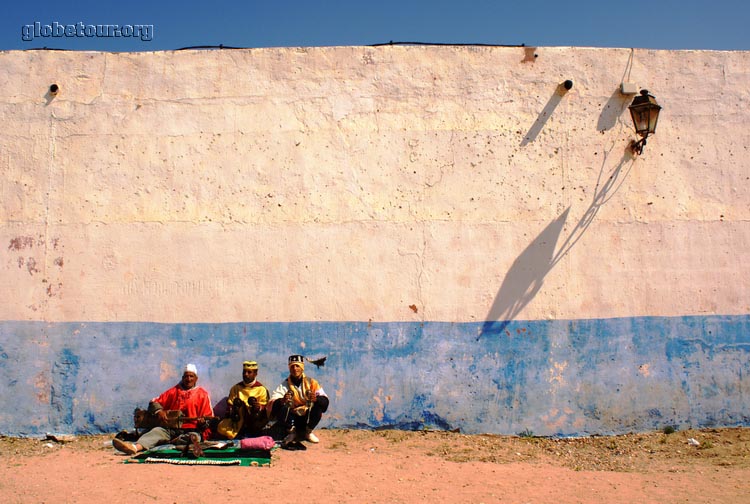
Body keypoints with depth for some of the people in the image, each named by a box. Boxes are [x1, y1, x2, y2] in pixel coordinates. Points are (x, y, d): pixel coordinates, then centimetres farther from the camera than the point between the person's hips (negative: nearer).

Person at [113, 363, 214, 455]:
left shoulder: (203, 394, 10)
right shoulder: (173, 391, 18)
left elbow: (209, 418, 5)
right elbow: (154, 402, 17)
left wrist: (203, 421, -19)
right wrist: (159, 411, -5)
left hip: (191, 430, 0)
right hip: (171, 428, 0)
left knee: (195, 436, -33)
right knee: (157, 431, -28)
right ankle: (135, 447, -53)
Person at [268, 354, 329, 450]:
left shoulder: (311, 382, -4)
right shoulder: (284, 385, -8)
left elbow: (325, 401, -14)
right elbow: (271, 404, -22)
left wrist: (316, 398, -38)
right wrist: (282, 401, -45)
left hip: (307, 417, 1)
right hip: (292, 418, -1)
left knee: (319, 406, -26)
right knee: (282, 408, -29)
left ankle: (307, 432, -2)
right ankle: (292, 432, -4)